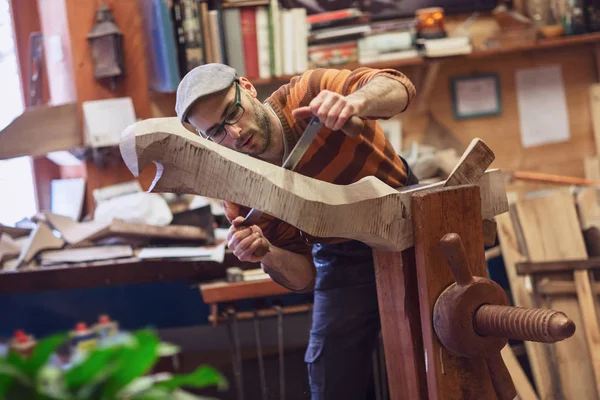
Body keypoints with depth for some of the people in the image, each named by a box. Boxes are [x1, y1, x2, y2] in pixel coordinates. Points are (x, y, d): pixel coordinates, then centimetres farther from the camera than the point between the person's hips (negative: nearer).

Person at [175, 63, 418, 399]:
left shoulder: (308, 95, -25)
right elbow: (304, 277, -12)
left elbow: (398, 87, -35)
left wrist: (355, 100, -57)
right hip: (345, 258, 2)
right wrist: (267, 254, -35)